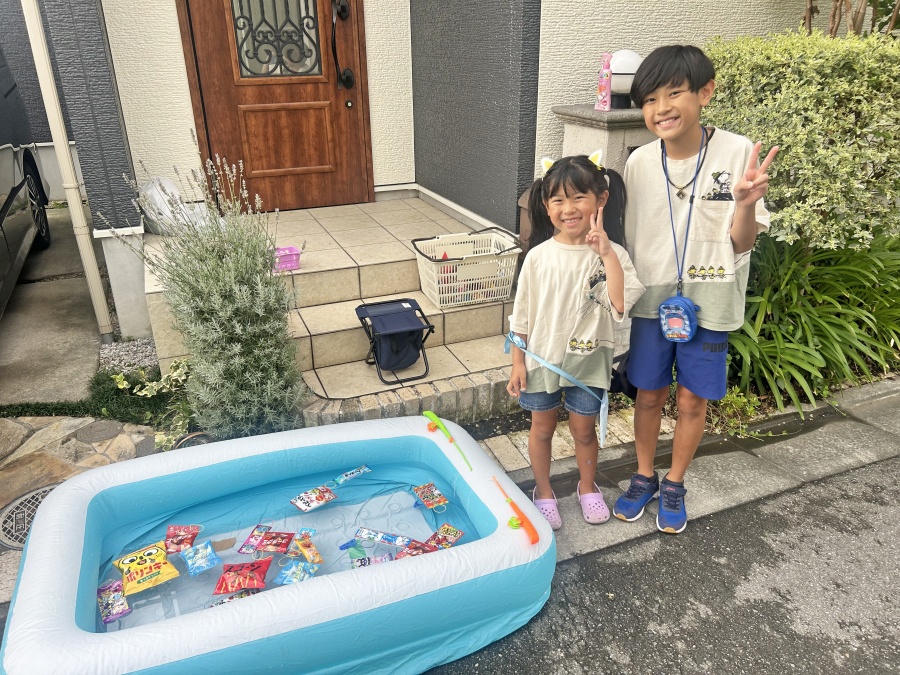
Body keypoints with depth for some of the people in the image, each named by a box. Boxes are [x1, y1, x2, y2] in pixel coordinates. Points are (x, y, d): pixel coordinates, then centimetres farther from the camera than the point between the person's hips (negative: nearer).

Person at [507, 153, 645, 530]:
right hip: (542, 360, 1)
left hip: (587, 362, 0)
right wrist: (518, 363, -1)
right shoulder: (538, 256, -10)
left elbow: (621, 304, -29)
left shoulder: (611, 254, -11)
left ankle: (587, 487, 44)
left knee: (584, 430, 17)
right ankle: (543, 491, 39)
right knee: (542, 429, 16)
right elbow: (522, 316, -2)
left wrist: (606, 252, -30)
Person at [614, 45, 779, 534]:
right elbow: (630, 237, 4)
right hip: (651, 301, 2)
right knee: (649, 395, 14)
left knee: (692, 400, 11)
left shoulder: (738, 154, -13)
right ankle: (644, 477, 36)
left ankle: (674, 485, 33)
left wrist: (746, 203, -30)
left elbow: (742, 242, -12)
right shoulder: (639, 163, -7)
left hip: (708, 304, -1)